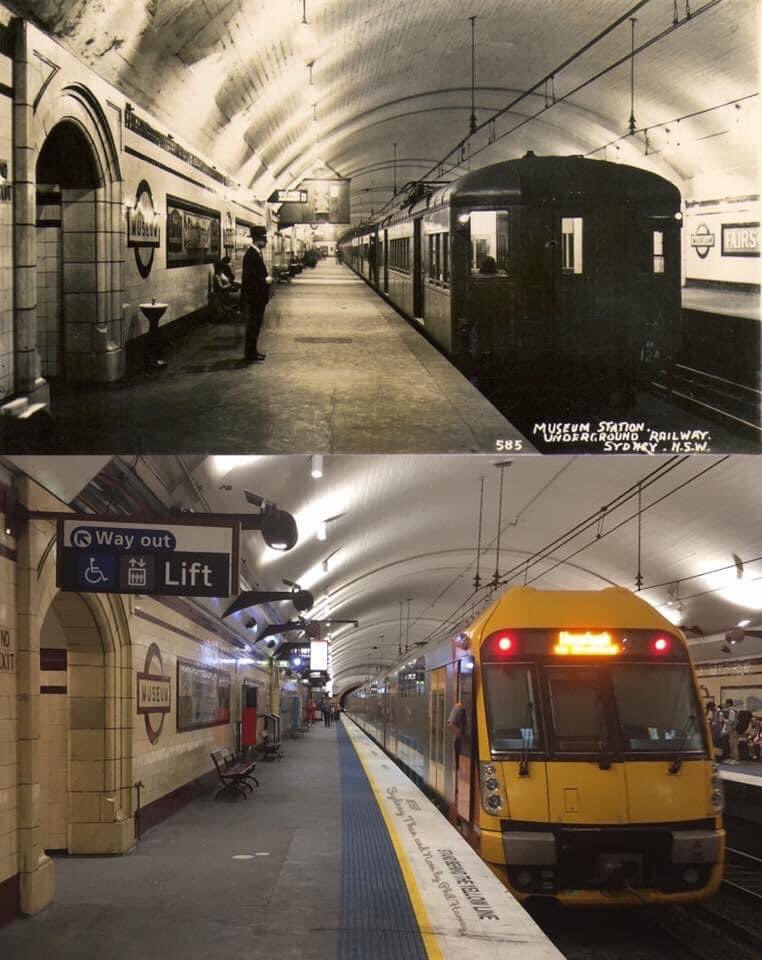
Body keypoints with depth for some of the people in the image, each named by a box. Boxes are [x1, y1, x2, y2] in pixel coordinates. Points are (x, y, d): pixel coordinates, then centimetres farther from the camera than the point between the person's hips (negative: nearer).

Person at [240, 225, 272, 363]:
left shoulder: (256, 253, 13)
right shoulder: (251, 255, -19)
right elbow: (250, 278, -23)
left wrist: (267, 278, 5)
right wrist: (266, 280, -16)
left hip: (258, 297, 10)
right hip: (253, 297, -10)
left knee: (255, 326, 15)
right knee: (253, 326, -5)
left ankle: (252, 352, 23)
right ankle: (250, 356, 0)